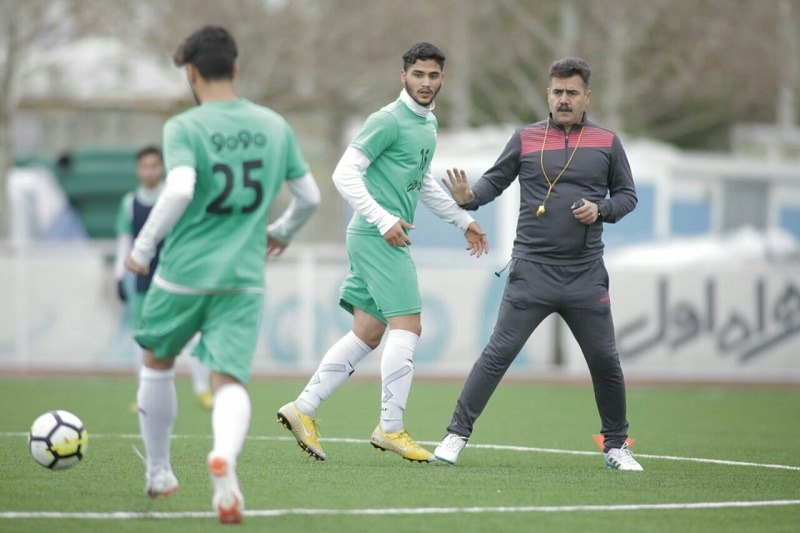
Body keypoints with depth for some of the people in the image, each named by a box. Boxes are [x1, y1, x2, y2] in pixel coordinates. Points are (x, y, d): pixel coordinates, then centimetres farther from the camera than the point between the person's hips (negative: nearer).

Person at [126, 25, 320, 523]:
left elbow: (180, 190, -23)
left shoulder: (184, 128, -7)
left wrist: (143, 248, -11)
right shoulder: (275, 126, 7)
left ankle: (159, 472, 32)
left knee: (158, 364, 23)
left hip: (183, 274, -2)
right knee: (231, 381, -5)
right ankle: (225, 458, -38)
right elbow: (310, 197, 13)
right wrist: (282, 232, 33)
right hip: (244, 278, 2)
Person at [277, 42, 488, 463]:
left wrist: (463, 221, 32)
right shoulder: (388, 120, -11)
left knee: (366, 335, 8)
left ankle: (303, 409, 12)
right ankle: (391, 429, -6)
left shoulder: (428, 124, 17)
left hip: (386, 239, 9)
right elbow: (345, 173, -16)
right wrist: (383, 219, -23)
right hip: (376, 237, -9)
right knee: (407, 326, -11)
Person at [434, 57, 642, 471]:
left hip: (586, 275, 1)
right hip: (532, 270, -1)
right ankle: (456, 434, -1)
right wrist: (469, 197, -14)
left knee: (605, 361, 4)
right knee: (498, 354, -7)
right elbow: (494, 181, 7)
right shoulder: (525, 138, 5)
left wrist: (601, 210, -6)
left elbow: (627, 194, 14)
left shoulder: (606, 142, 7)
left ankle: (615, 445, 22)